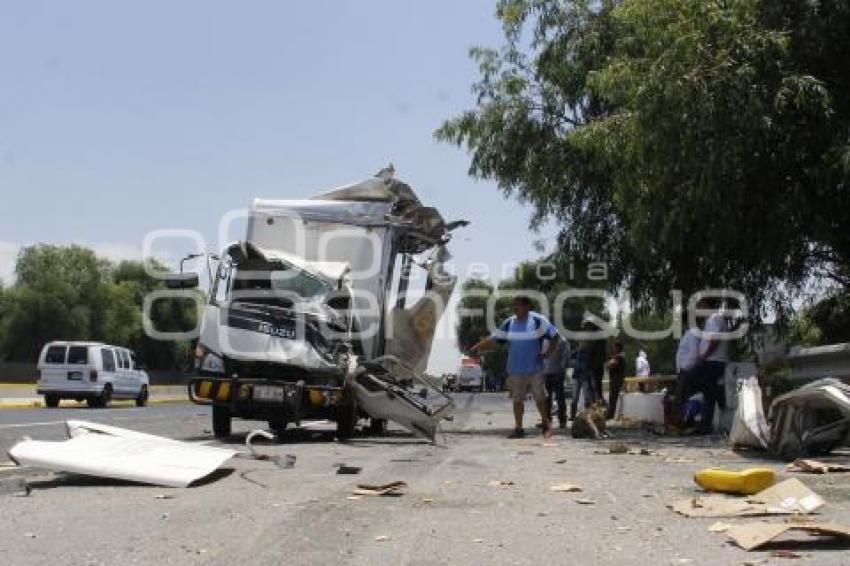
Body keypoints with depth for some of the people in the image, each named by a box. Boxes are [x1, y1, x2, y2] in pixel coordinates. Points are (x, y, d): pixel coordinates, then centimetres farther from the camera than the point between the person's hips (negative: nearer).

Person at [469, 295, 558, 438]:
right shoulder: (509, 323, 5)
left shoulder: (538, 320, -5)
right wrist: (477, 347, -5)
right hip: (515, 369, 3)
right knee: (517, 399, 5)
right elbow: (493, 338, 5)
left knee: (540, 397, 2)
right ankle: (518, 428, 11)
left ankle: (546, 424, 20)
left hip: (535, 369, -3)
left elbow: (555, 336, -2)